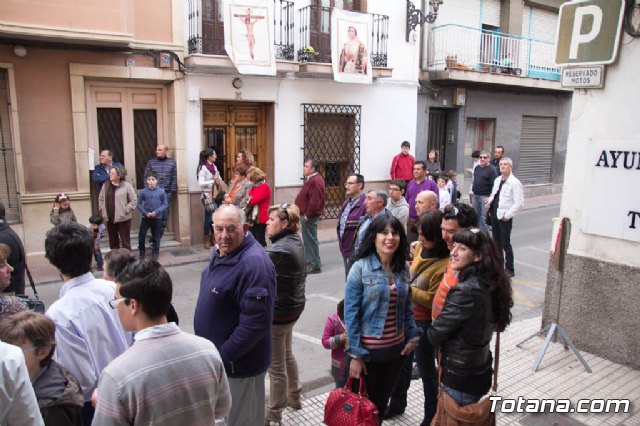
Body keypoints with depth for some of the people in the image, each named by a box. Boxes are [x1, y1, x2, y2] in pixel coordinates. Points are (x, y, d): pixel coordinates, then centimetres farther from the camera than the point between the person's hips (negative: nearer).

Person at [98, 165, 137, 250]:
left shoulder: (127, 186, -9)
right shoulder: (105, 186, 7)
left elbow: (134, 200, -9)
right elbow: (100, 199, 17)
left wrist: (126, 210, -13)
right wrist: (102, 210, 7)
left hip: (123, 219, -5)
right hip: (109, 219, 5)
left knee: (125, 242, 2)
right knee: (113, 241, 16)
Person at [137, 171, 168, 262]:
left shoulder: (161, 191, -7)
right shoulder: (143, 191, -5)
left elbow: (165, 204, -3)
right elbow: (139, 204, 0)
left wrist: (156, 212, -15)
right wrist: (145, 213, -12)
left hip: (157, 218, 0)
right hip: (146, 217, 0)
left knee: (156, 237, 9)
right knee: (141, 234, -1)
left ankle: (155, 253, 23)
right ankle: (142, 252, 19)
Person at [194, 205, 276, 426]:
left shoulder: (254, 264, -29)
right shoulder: (221, 253, 3)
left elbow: (256, 321, -30)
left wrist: (224, 355, -21)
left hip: (239, 362, -9)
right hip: (219, 355, 9)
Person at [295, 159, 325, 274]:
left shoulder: (315, 181, -20)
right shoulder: (311, 179, 15)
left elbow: (315, 202, -26)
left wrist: (308, 215, -21)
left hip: (309, 216, -11)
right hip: (306, 214, 11)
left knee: (310, 240, -4)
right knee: (309, 239, 19)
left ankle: (315, 266, 3)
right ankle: (312, 261, 31)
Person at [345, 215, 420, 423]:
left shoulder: (403, 268, 1)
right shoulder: (360, 268, -14)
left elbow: (407, 308, 11)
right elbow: (351, 314, -14)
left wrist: (413, 336, 1)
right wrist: (355, 354, -15)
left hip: (396, 348, 5)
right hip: (368, 350, -4)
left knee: (382, 402, 20)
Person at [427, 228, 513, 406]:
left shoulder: (465, 292, -27)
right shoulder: (488, 285, 0)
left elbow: (435, 335, -19)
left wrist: (429, 331, 2)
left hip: (460, 378, -8)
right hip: (480, 370, 8)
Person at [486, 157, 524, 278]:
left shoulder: (515, 183, -13)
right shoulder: (497, 180, 11)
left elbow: (519, 203, -16)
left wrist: (508, 215, -17)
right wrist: (490, 201, 4)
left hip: (504, 217, -7)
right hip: (494, 215, 7)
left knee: (505, 243, 0)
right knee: (497, 242, 17)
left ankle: (509, 270, 13)